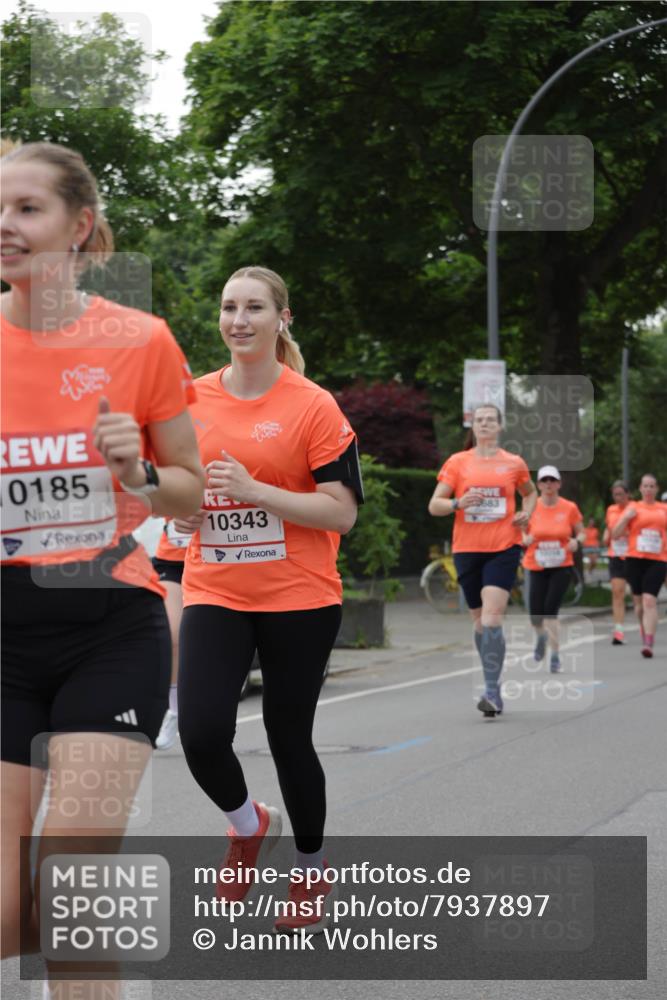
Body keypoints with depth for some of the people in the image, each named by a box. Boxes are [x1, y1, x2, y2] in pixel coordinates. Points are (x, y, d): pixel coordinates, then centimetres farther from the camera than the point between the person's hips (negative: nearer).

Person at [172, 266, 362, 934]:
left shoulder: (314, 407, -8)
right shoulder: (192, 399, 5)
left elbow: (342, 512, -12)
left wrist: (253, 490, -22)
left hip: (299, 600, -3)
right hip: (213, 596, 3)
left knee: (289, 739, 6)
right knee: (201, 734, -14)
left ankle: (310, 868, 32)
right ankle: (249, 827, 19)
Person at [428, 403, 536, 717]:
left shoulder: (514, 463, 6)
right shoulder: (457, 462, 5)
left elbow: (530, 492, 25)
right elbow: (434, 505, 2)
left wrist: (526, 513, 4)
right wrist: (458, 503, -18)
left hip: (503, 548, -2)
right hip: (467, 549, 2)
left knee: (491, 617, -17)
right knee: (479, 619, 9)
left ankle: (492, 691, -17)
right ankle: (493, 679, 26)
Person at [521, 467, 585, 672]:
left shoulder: (570, 508, -4)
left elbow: (581, 533, 7)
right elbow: (522, 533, 8)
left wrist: (577, 541, -16)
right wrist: (526, 539, -16)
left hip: (561, 567, -1)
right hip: (537, 568, 1)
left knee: (551, 609, -16)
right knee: (535, 615, -1)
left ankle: (555, 655, -3)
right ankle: (541, 636, 37)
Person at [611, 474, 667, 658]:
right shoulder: (633, 508, 7)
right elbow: (615, 534, 4)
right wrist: (626, 517, -9)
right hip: (635, 559, 1)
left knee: (649, 600, -15)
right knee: (639, 600, 9)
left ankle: (649, 644, -20)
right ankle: (644, 630, 34)